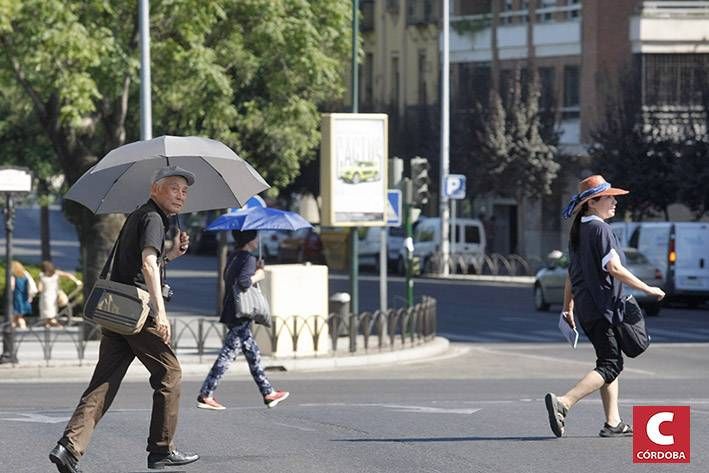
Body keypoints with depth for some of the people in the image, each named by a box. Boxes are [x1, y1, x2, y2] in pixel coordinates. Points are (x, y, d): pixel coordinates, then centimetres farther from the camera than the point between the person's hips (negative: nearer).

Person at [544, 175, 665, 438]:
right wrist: (647, 289, -11)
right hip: (601, 306, -10)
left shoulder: (578, 231, 15)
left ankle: (613, 423, 12)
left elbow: (572, 273, 19)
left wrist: (568, 308, 24)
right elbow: (614, 269, -19)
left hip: (585, 306, 10)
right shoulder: (600, 229, -14)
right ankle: (563, 403, -22)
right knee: (611, 365, -10)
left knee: (610, 361, 14)